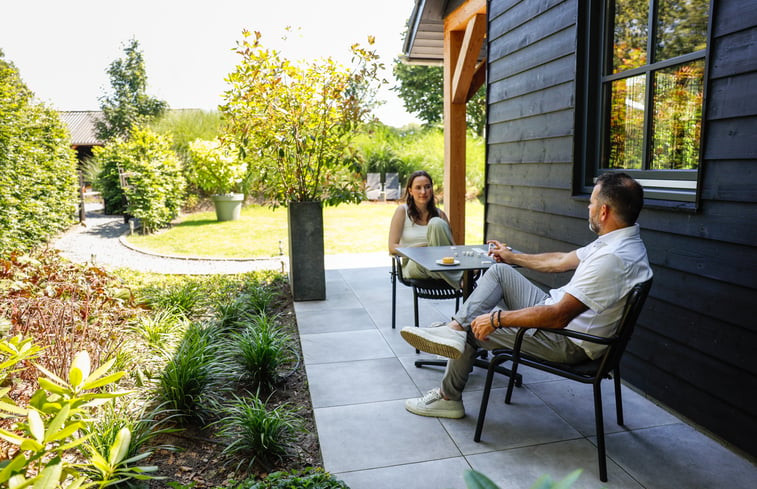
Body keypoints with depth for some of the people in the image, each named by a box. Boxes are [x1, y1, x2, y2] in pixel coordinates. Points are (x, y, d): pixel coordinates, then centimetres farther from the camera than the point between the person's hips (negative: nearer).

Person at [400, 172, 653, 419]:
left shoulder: (613, 258, -29)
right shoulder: (619, 241, 5)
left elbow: (559, 316, -32)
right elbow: (560, 261, 18)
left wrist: (497, 319, -24)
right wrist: (512, 256, 28)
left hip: (569, 343, -9)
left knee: (474, 328, 0)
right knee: (499, 271, 6)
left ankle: (448, 398, 20)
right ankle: (453, 329, -6)